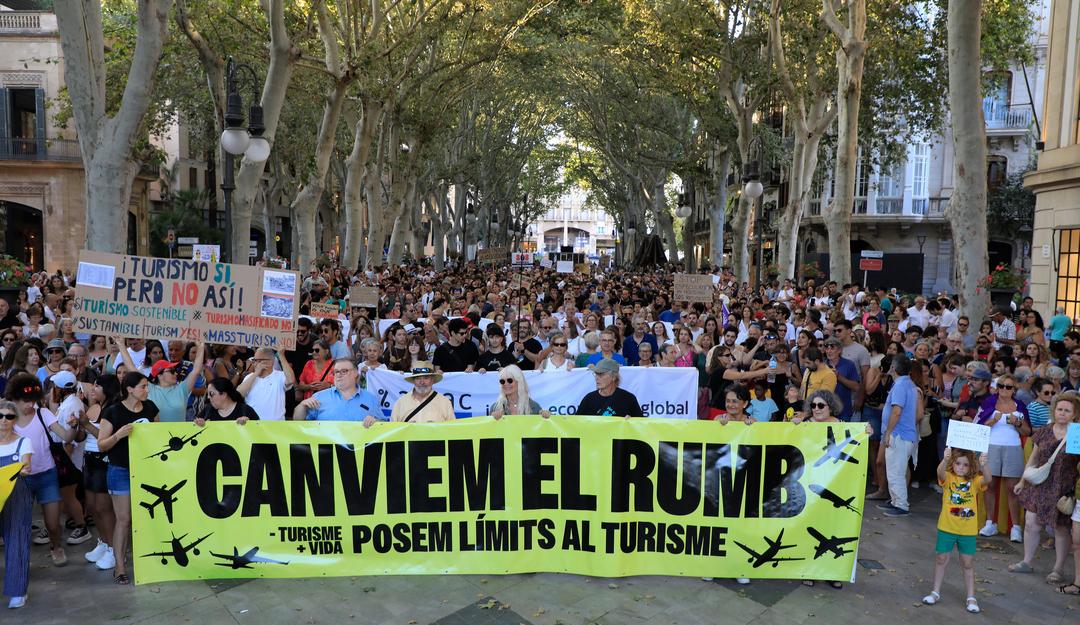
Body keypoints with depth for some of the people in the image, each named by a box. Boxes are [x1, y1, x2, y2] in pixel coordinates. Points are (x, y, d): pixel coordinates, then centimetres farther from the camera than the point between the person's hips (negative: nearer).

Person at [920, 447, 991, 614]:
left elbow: (987, 479, -24)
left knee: (968, 564, 11)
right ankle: (936, 592, 24)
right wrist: (945, 459, -50)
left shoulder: (975, 481, -3)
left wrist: (983, 465, -44)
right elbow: (940, 472, -30)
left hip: (968, 530, 0)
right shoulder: (948, 478, -7)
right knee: (941, 559, 11)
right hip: (946, 528, 0)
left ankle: (971, 597, 23)